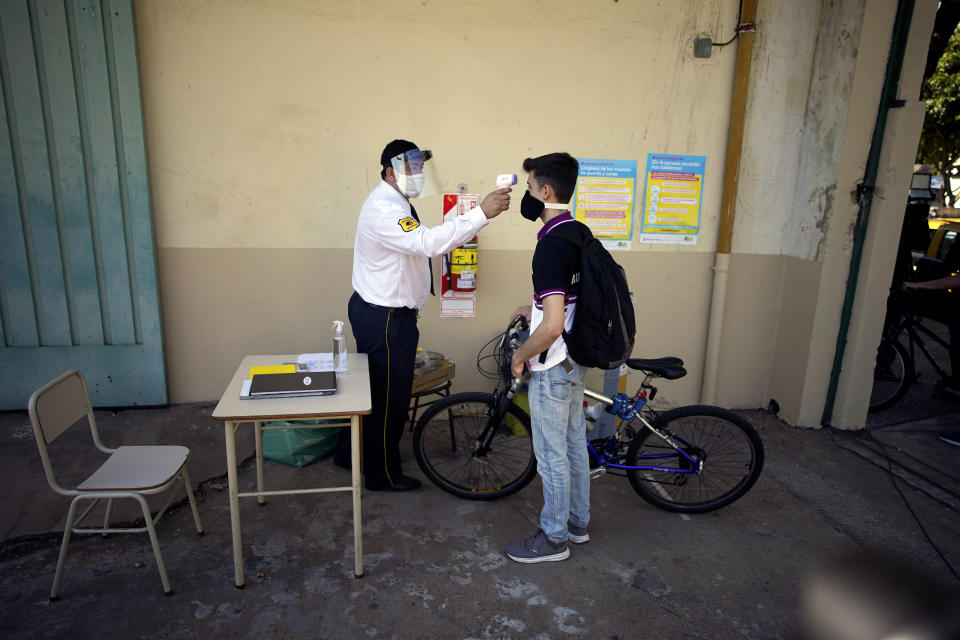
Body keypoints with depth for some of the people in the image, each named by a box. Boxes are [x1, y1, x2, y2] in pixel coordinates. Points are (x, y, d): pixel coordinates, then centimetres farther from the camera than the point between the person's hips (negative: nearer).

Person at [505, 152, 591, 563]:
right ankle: (577, 522, 37)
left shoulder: (551, 247, -25)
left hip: (552, 367, -10)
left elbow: (552, 325, -30)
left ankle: (553, 538, 23)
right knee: (574, 445, 20)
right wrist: (536, 309, 19)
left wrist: (520, 356, -15)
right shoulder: (580, 234, 5)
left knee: (551, 455, 6)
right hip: (576, 360, 10)